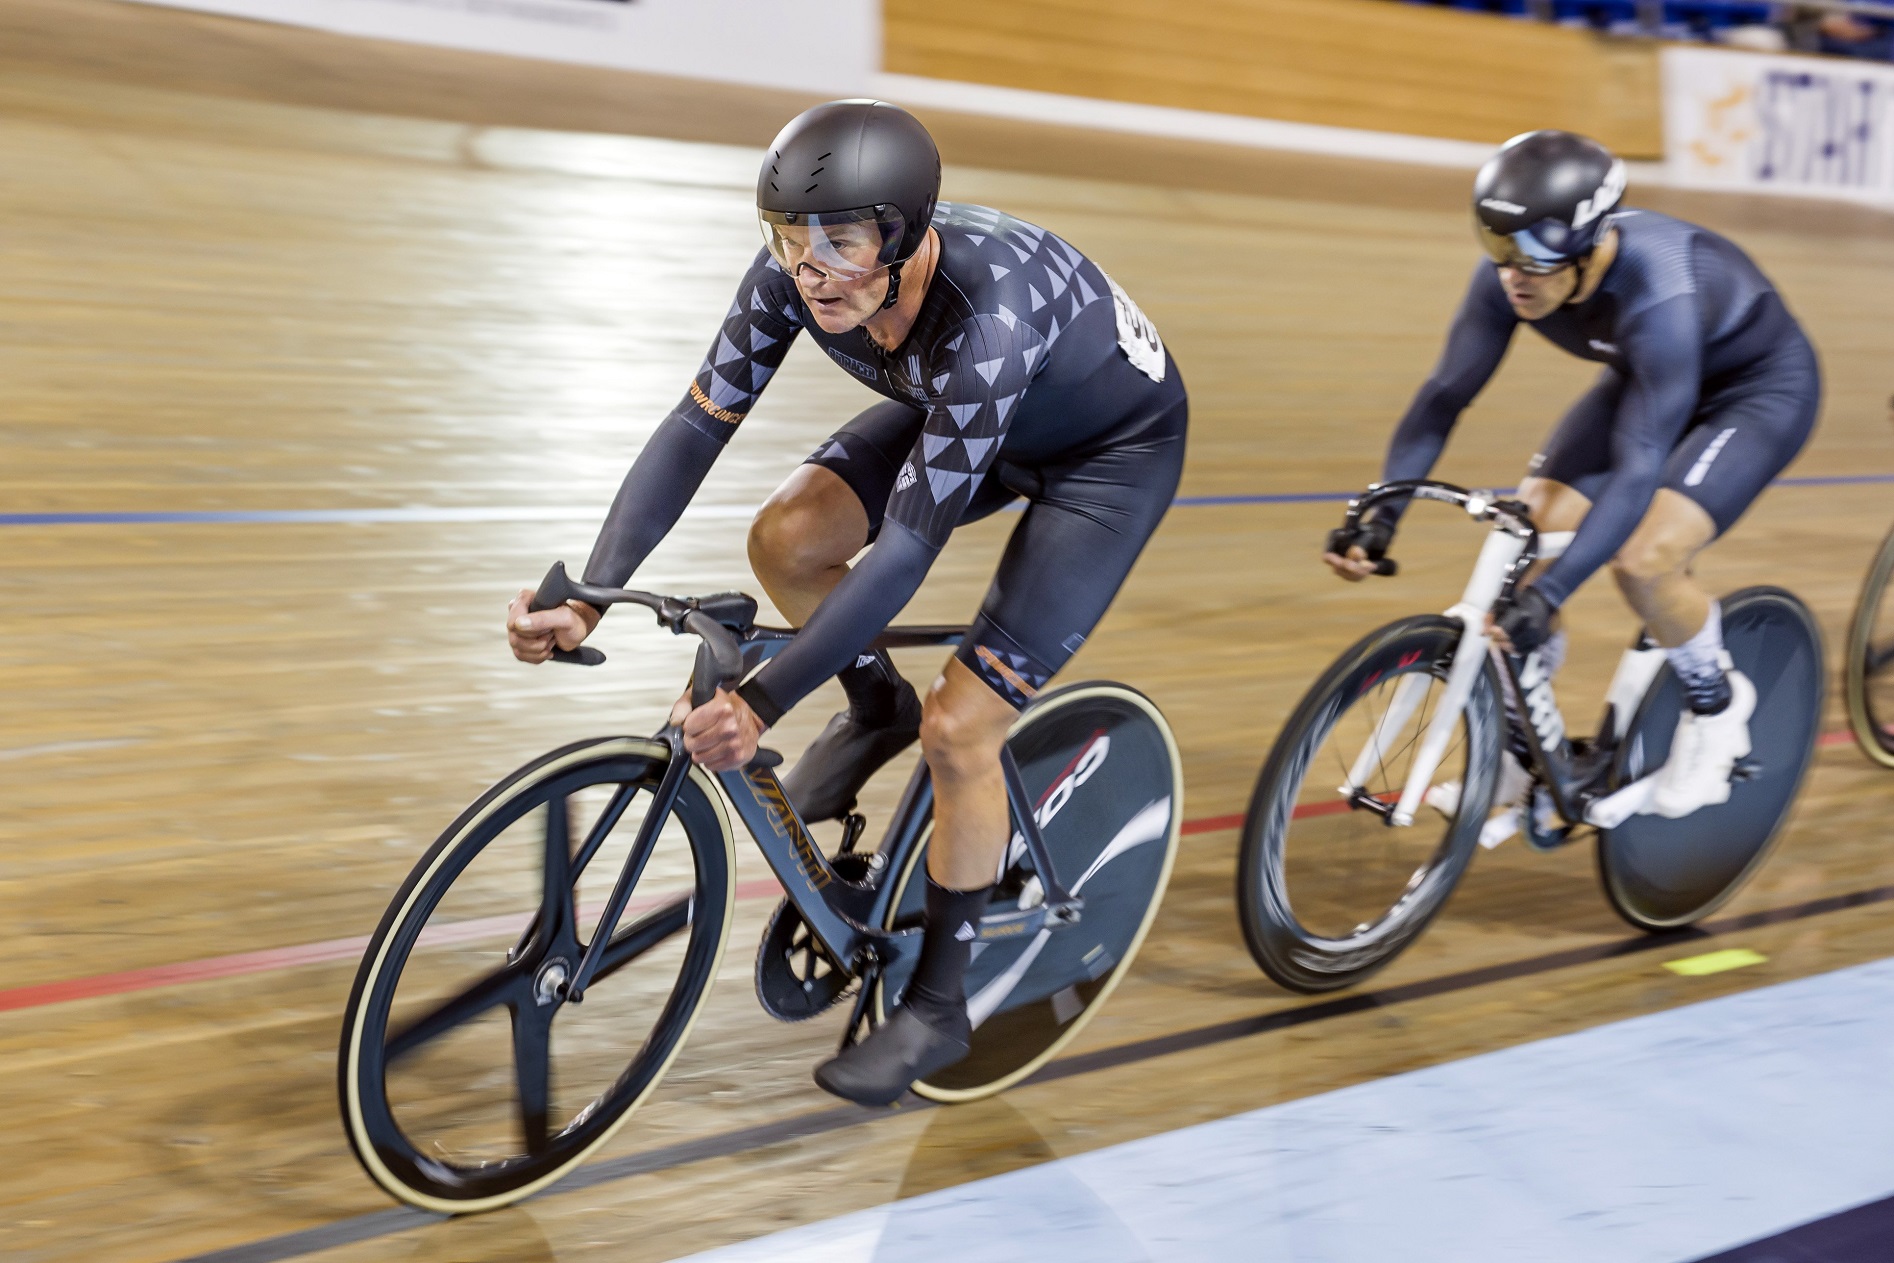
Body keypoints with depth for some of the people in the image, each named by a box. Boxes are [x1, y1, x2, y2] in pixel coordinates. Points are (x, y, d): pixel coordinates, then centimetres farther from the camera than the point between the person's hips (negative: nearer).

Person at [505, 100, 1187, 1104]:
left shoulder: (987, 317, -42)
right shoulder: (798, 273, -24)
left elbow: (908, 547, -40)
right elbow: (698, 425, -20)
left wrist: (761, 705, -42)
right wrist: (588, 598, -31)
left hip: (1115, 446, -6)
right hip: (963, 413, 6)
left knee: (960, 729, -12)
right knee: (786, 539, -15)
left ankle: (937, 1007, 7)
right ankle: (876, 709, 16)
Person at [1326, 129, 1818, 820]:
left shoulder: (1660, 296, -41)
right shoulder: (1509, 276, -24)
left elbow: (1638, 470, -43)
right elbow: (1446, 393, -17)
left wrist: (1549, 595, -50)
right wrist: (1380, 516, -29)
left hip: (1760, 387, -6)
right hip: (1642, 377, 6)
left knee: (1644, 560, -25)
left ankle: (1717, 705, 6)